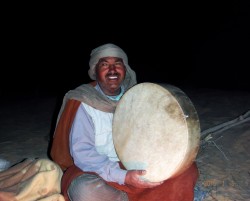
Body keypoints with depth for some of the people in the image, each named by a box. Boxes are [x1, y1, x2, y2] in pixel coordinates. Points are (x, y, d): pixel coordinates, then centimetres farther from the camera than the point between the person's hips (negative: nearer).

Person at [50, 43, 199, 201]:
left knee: (187, 169, -10)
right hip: (99, 171, -3)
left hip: (136, 167, 4)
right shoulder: (84, 102, -11)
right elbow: (82, 152, -19)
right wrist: (123, 176, -30)